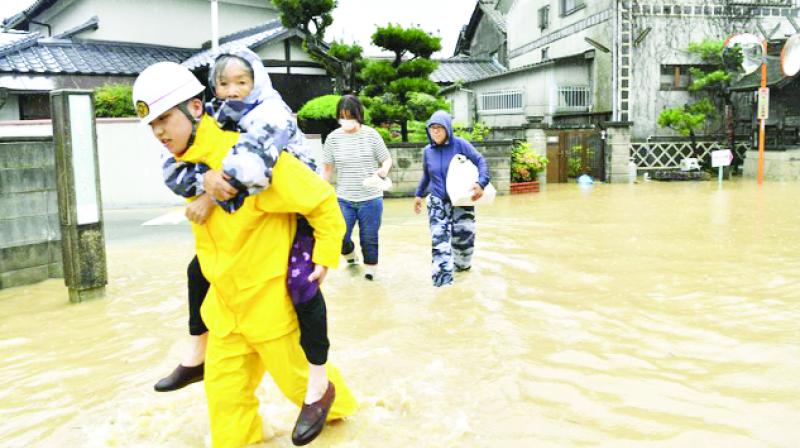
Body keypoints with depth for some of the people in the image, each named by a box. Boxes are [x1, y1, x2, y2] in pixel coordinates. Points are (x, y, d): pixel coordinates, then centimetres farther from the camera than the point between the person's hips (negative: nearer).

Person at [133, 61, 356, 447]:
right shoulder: (189, 163, 1)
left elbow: (322, 201, -19)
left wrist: (324, 258, -17)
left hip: (271, 294, -7)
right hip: (226, 297, 7)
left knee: (295, 373, 15)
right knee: (223, 386, 12)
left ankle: (329, 398, 46)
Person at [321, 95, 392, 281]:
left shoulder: (371, 135, -5)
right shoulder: (333, 138, -2)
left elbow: (387, 159, 3)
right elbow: (327, 168, 6)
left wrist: (384, 169, -19)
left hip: (370, 198, -1)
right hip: (344, 199, 1)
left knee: (369, 238, 7)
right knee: (339, 238, -1)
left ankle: (370, 266, 32)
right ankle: (350, 252, 33)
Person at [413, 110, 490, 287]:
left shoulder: (460, 144, -9)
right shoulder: (427, 151, 3)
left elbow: (480, 161, -10)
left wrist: (481, 183, -24)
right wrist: (419, 194, 20)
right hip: (437, 203, 2)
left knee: (463, 237, 6)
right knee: (439, 241, -9)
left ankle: (462, 265, 36)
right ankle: (443, 279, -7)